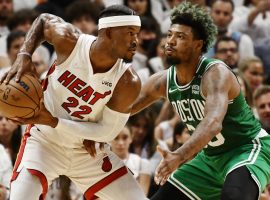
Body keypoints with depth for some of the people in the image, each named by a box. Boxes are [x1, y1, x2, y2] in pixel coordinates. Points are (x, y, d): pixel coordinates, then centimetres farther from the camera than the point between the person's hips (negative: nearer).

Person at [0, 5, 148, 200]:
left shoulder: (128, 83, -23)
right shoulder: (69, 41, -22)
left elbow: (107, 131, -17)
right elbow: (44, 20, 1)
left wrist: (53, 122, -26)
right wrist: (24, 54, -17)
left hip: (88, 149, 2)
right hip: (45, 141, -2)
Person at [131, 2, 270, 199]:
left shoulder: (216, 73, -26)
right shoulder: (163, 82, -4)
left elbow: (213, 123, -44)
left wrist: (180, 156, -58)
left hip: (249, 149, -8)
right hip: (211, 157, 9)